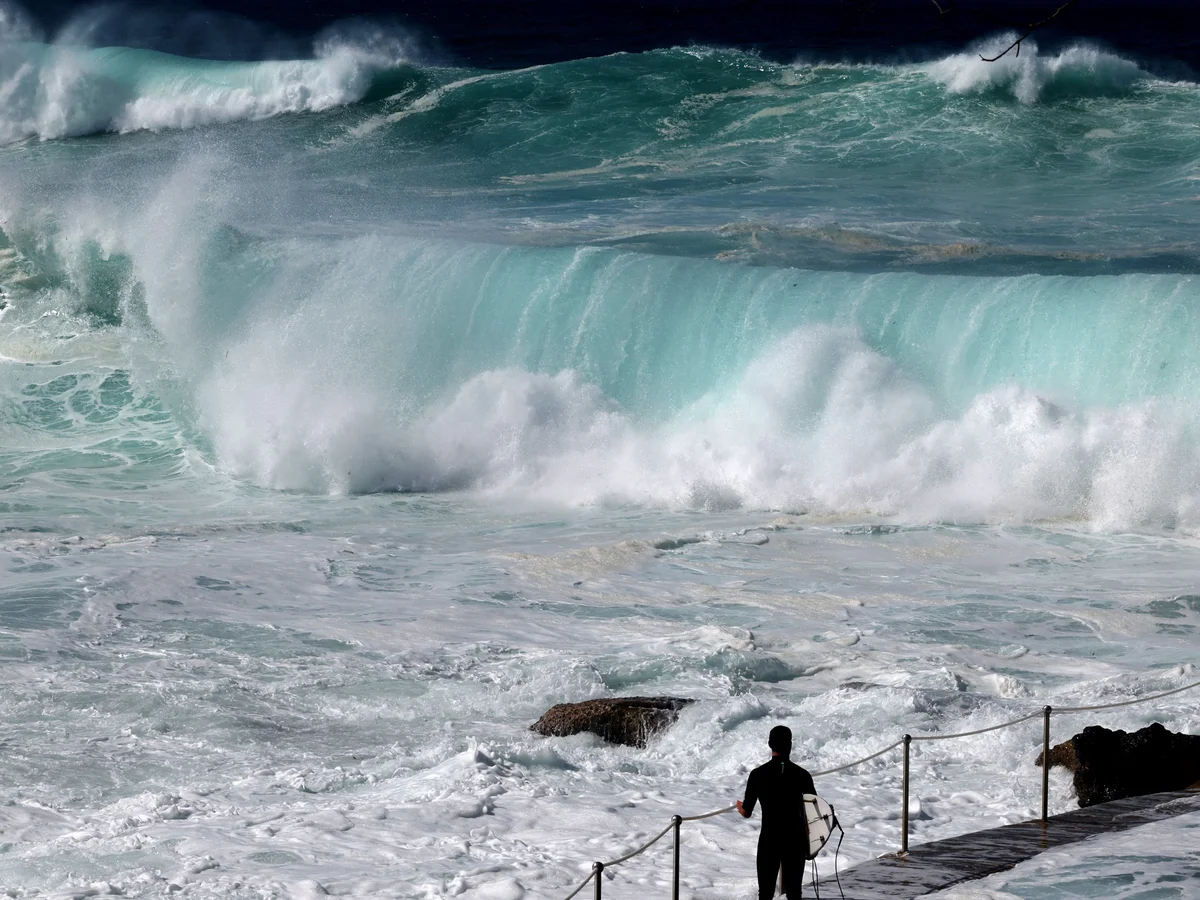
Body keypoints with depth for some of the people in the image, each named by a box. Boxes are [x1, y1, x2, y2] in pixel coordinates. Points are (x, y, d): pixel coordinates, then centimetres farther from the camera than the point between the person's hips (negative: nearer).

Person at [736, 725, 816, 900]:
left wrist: (739, 806, 24)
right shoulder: (802, 775, -6)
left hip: (769, 840, 0)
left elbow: (746, 812, 0)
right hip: (796, 840, 0)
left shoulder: (758, 774, -6)